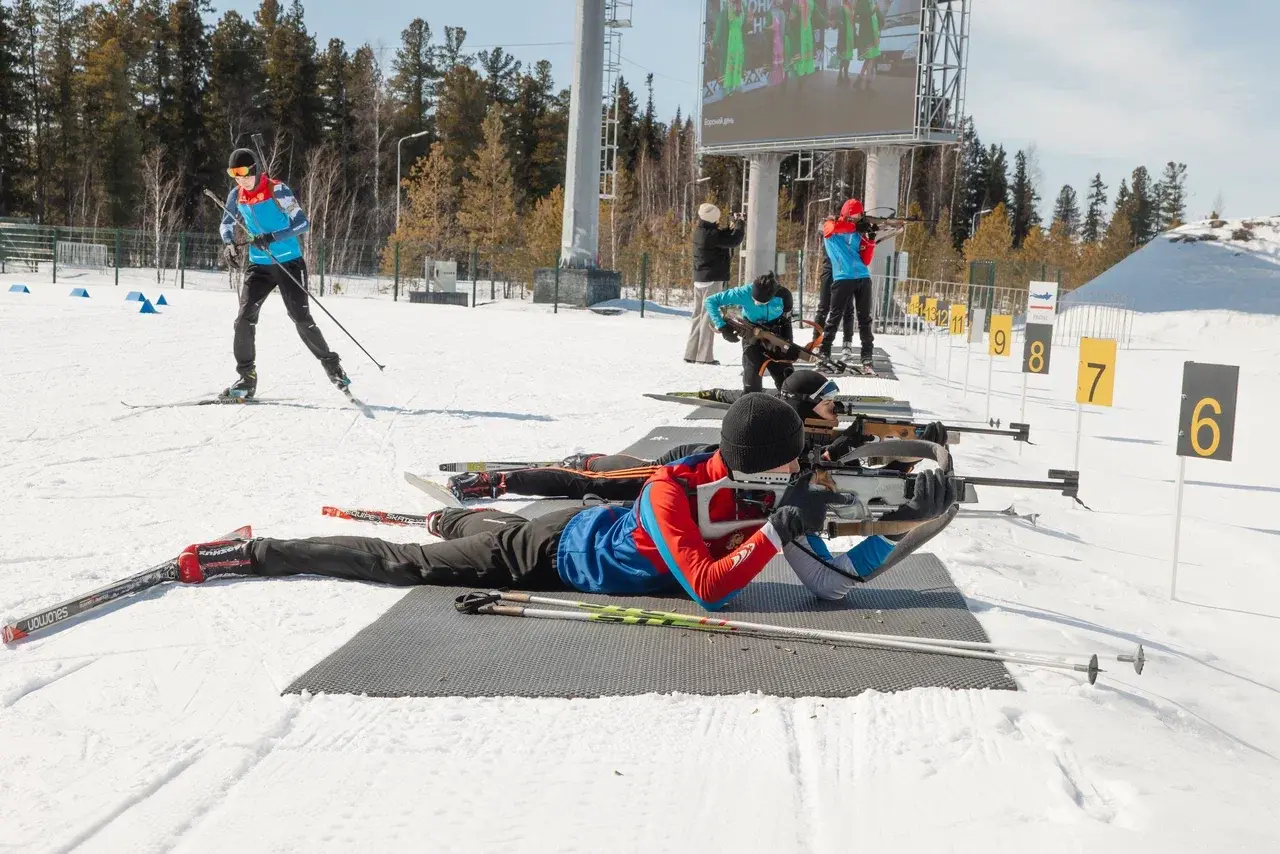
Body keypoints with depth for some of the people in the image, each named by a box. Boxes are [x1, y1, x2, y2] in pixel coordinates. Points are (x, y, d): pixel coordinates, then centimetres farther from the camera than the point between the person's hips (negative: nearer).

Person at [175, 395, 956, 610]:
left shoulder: (765, 495, -18)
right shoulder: (672, 492, -38)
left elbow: (835, 584, -18)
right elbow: (707, 589, -44)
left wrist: (908, 519, -28)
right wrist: (779, 530, -45)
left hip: (594, 529, 7)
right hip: (550, 554, -6)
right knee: (404, 565, 4)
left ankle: (451, 513, 69)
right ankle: (246, 557, 15)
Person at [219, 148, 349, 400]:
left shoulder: (277, 190, -16)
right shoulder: (236, 195, 1)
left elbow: (302, 222, -19)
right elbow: (226, 223, 17)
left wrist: (272, 237, -30)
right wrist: (230, 244, -5)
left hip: (289, 264, -4)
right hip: (258, 266, 4)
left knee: (302, 318, -5)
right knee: (244, 319, -9)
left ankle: (331, 364, 13)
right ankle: (246, 377, 0)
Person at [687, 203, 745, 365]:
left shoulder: (700, 231, 9)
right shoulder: (710, 234, -19)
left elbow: (721, 237, 22)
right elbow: (733, 240, -19)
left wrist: (732, 227, 9)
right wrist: (739, 224, -4)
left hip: (700, 279, 9)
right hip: (712, 280, -9)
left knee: (698, 316, 13)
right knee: (708, 317, -5)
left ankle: (691, 353, 15)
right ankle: (704, 356, -4)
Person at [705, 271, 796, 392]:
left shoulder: (783, 295, -27)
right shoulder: (744, 293, -31)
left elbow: (786, 318, -4)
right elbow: (711, 301, -23)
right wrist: (722, 327, -29)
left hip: (776, 332, 1)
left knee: (785, 378, 4)